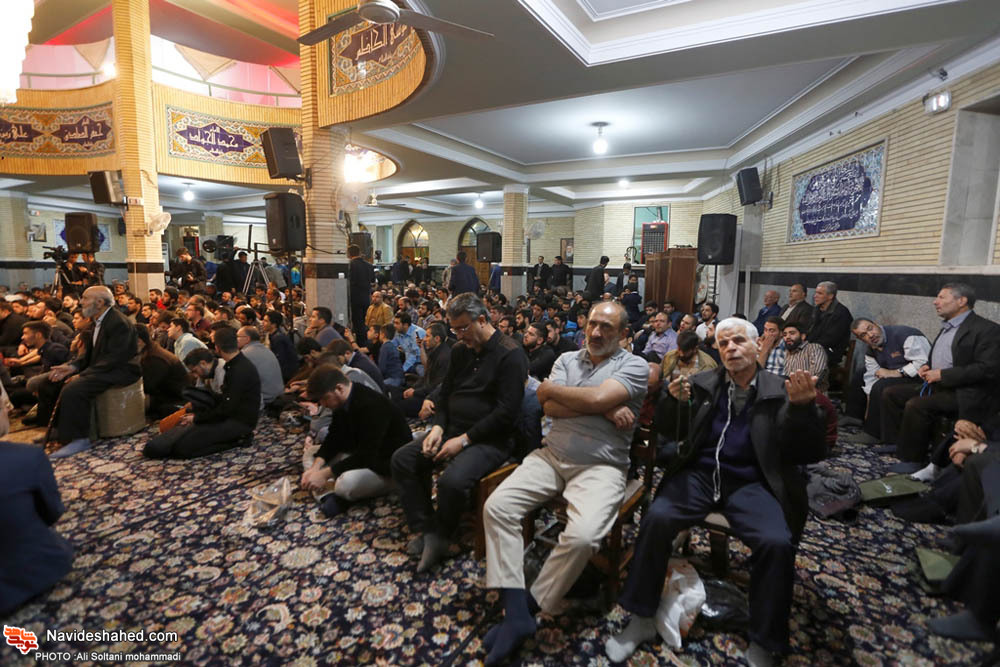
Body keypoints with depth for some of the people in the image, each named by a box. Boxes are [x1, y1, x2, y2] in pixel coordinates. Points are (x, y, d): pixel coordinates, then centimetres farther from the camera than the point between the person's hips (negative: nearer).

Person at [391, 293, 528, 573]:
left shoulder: (511, 355, -14)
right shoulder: (460, 350, 10)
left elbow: (506, 413, -19)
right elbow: (445, 393, 17)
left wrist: (464, 440, -18)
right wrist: (438, 427, -1)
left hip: (490, 439, -8)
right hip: (453, 429, 8)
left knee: (452, 481, -30)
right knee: (402, 459, -5)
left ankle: (440, 538, -1)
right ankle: (425, 529, -1)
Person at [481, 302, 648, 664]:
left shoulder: (634, 365, -2)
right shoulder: (567, 359, 11)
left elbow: (596, 399, -20)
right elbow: (550, 408, -4)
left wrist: (551, 388, -4)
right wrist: (605, 409, -12)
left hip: (601, 466, -4)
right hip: (551, 455, 5)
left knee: (582, 536, -29)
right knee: (497, 507, -14)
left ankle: (528, 606, -4)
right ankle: (516, 614, -8)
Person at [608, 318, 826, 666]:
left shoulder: (780, 391, 4)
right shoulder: (703, 383, 9)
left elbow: (810, 453, -3)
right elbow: (667, 431, 8)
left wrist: (802, 407, -22)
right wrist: (674, 399, -14)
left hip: (750, 483, -1)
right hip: (700, 473, 1)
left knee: (777, 542, -29)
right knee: (656, 517, -24)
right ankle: (641, 620, -8)